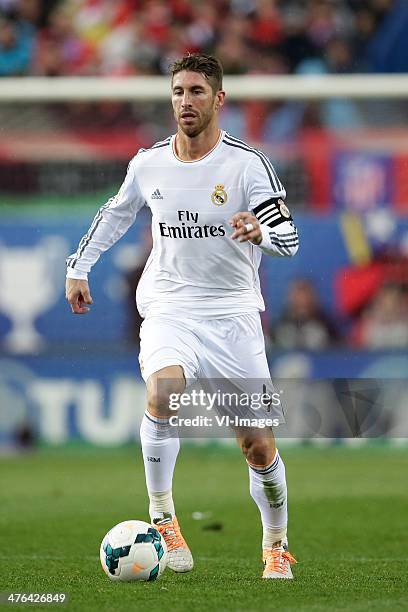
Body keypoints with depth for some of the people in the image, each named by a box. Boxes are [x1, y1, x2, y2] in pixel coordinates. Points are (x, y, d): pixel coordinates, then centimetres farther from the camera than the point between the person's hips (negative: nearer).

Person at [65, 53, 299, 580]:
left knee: (258, 446, -1)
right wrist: (79, 265, 22)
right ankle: (161, 516, -19)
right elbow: (116, 213, 23)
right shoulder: (148, 164, 4)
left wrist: (260, 232, -34)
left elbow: (289, 238, -13)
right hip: (169, 308, 1)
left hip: (233, 314, -1)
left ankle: (276, 546, 23)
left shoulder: (248, 164, -7)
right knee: (163, 391, -32)